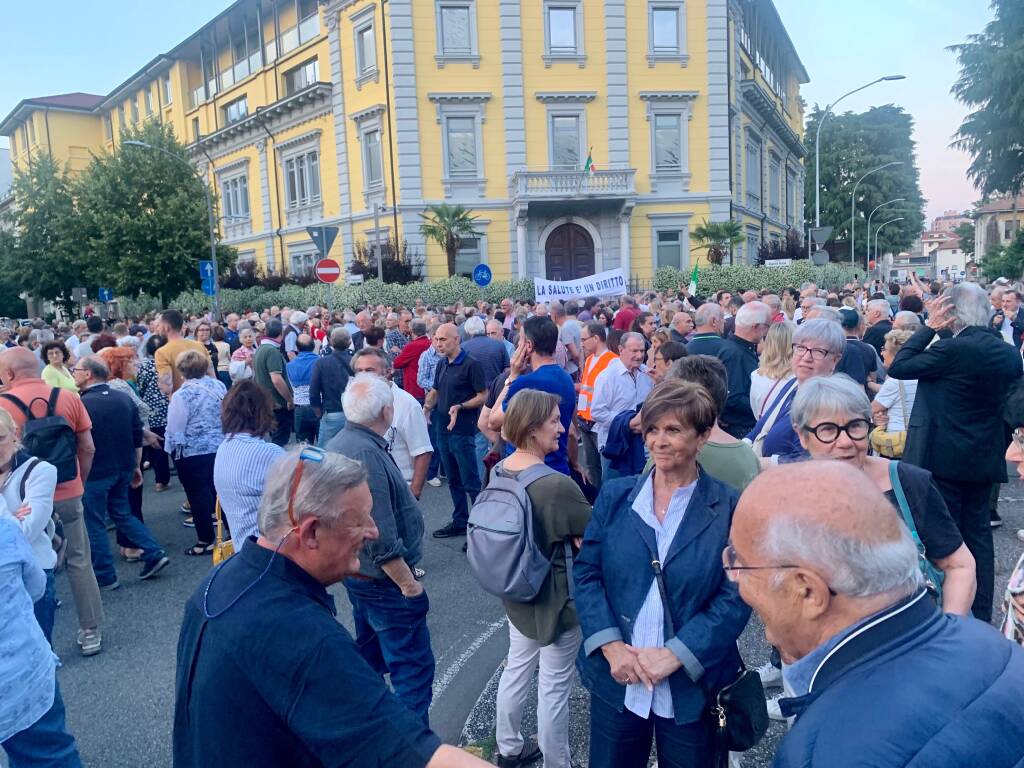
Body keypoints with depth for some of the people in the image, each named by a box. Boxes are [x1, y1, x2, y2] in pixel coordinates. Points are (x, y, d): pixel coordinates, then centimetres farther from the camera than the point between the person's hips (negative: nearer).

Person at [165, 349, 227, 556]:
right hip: (220, 448, 5)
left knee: (198, 495, 5)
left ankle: (205, 541, 12)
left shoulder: (181, 395, -16)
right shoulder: (218, 386, 0)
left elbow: (175, 429, -10)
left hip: (192, 453, -5)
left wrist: (170, 449, 7)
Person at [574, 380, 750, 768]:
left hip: (692, 686, -1)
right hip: (616, 678, 2)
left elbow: (736, 597, -10)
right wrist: (610, 645, -13)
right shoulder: (615, 495, 0)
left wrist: (675, 654, -17)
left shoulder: (729, 507, -6)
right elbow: (586, 573, -1)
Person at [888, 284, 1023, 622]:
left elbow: (897, 368, -14)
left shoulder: (952, 349, -20)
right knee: (977, 534, 15)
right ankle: (981, 614, 24)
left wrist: (929, 326, -9)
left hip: (944, 458, -7)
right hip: (985, 460, 7)